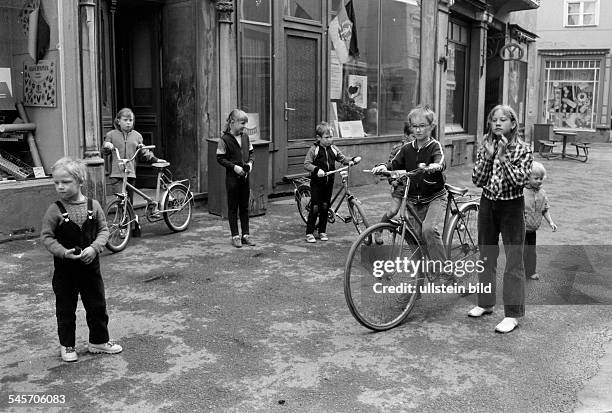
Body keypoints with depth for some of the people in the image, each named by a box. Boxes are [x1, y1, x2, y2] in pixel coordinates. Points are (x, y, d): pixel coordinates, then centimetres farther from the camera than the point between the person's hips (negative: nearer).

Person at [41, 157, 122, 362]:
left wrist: (94, 247, -16)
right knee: (65, 309, 10)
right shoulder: (55, 210, -9)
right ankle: (67, 345, 26)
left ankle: (98, 341, 28)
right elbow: (46, 236, -6)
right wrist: (64, 252, -21)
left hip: (90, 265, 2)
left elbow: (103, 230, 1)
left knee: (97, 306, 11)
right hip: (65, 268, -2)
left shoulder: (93, 205, -4)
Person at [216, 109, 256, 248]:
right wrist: (234, 166, -18)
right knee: (233, 207, 4)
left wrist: (250, 162, -4)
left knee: (244, 206, 11)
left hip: (245, 176, 5)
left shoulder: (245, 137, 6)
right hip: (232, 177, -5)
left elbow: (250, 153, 16)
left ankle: (246, 234, 20)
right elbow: (220, 158, -10)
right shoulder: (225, 139, -11)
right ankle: (235, 236, 12)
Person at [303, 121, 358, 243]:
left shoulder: (333, 149, 5)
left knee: (325, 207, 10)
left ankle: (322, 232, 21)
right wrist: (316, 169, -29)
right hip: (317, 182, -4)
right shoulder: (314, 149, -9)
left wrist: (351, 160, -7)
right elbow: (306, 164, -13)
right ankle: (309, 233, 5)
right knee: (315, 208, -4)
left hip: (329, 182, 5)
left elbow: (342, 158, 12)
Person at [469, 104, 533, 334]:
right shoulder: (486, 146, 4)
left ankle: (513, 314, 3)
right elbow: (477, 180, -4)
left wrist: (503, 157, -24)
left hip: (512, 207, -5)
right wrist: (488, 156, -14)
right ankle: (485, 303, 30)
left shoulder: (522, 150, -8)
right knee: (486, 257, 15)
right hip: (488, 204, 5)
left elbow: (519, 180, -21)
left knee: (514, 261, -3)